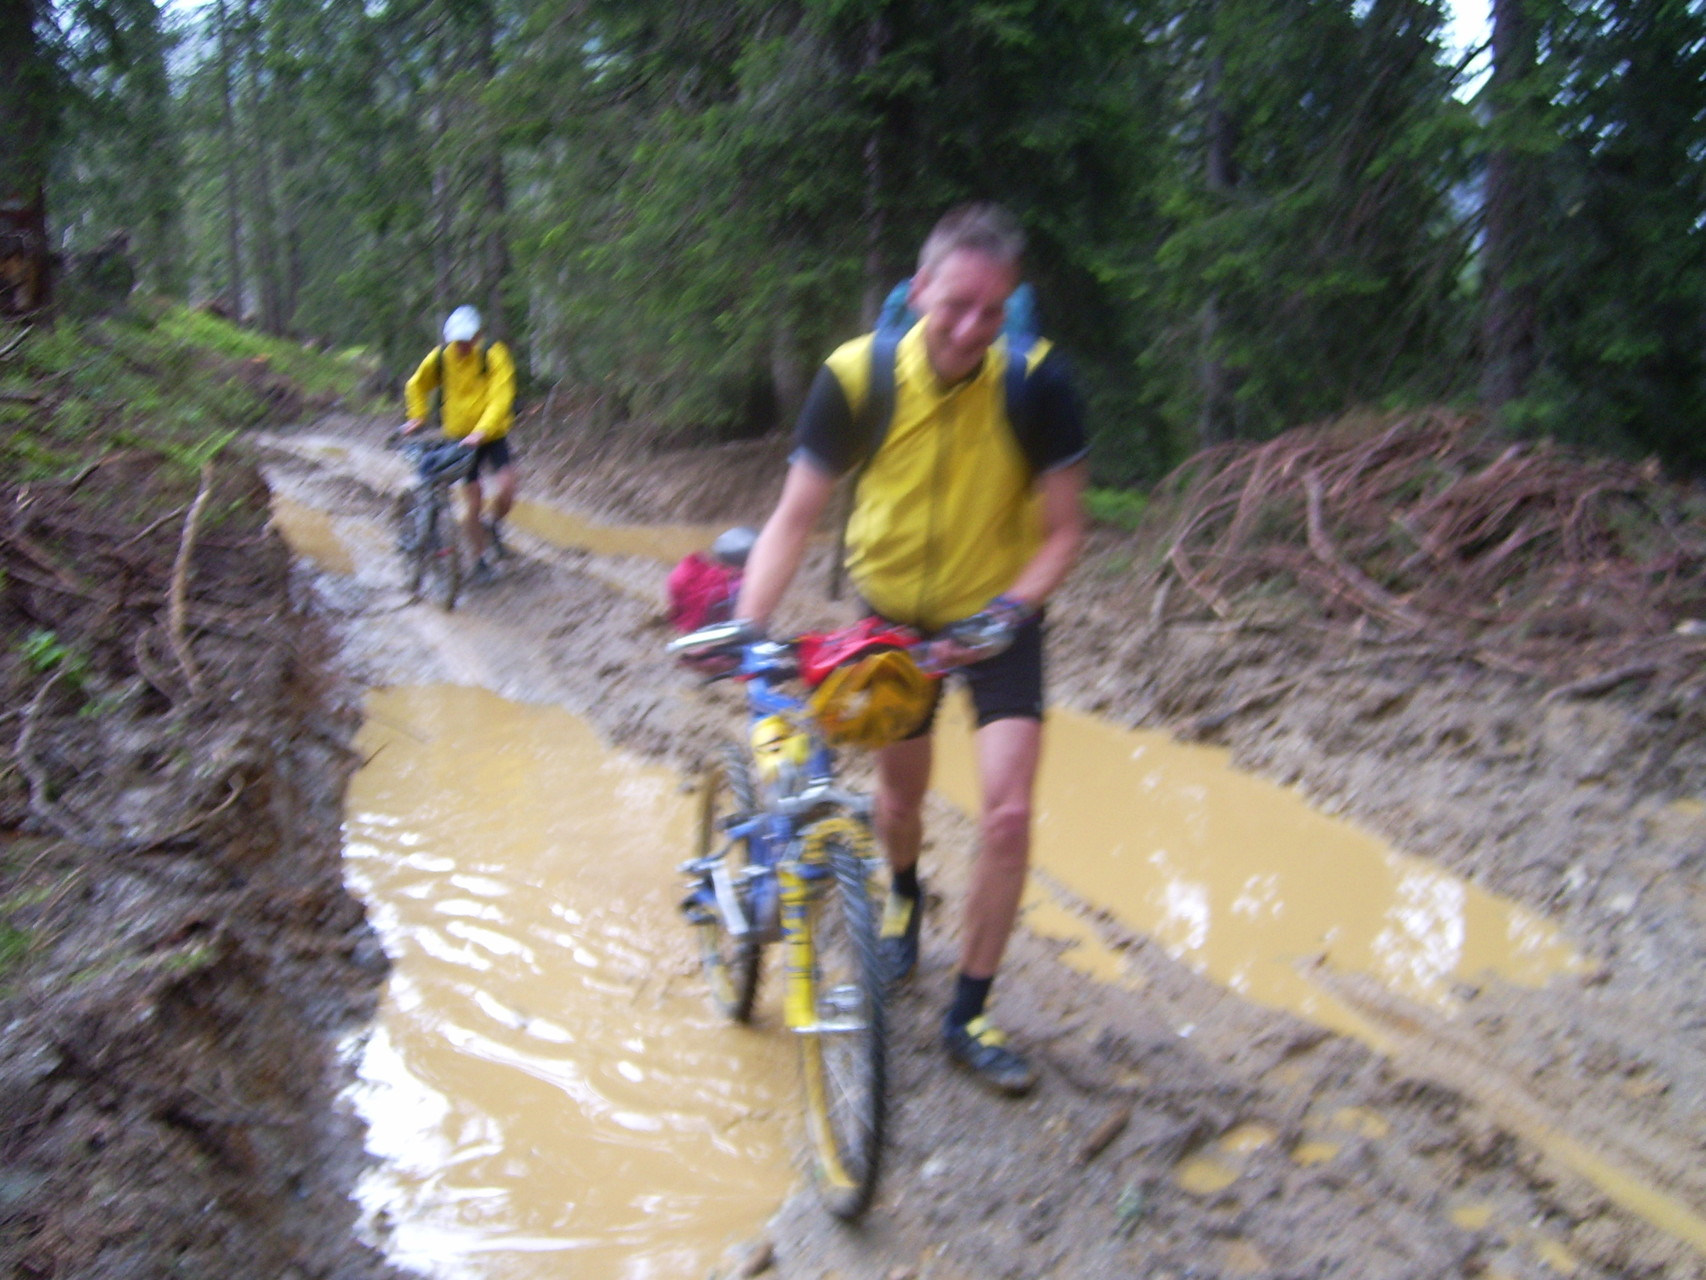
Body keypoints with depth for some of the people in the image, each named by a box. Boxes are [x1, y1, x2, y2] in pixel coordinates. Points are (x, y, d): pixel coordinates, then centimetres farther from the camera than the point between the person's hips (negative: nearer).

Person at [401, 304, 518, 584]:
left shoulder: (494, 356, -15)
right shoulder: (438, 358, -7)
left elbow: (500, 398, -25)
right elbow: (416, 387, 13)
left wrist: (481, 430, -37)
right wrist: (417, 417, 2)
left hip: (492, 436, -1)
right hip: (458, 439, 1)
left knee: (505, 490, -20)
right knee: (472, 503, -1)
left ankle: (495, 524, 14)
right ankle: (480, 560, 17)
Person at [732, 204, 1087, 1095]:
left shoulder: (1036, 382, -23)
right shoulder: (856, 377, -21)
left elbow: (1063, 531, -14)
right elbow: (795, 517, -15)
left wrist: (1013, 606, -31)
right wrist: (747, 622, -28)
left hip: (994, 618, -1)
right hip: (892, 614, 1)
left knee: (1008, 810, -13)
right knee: (900, 795, 16)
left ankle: (969, 1014, 6)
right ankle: (902, 897, 53)